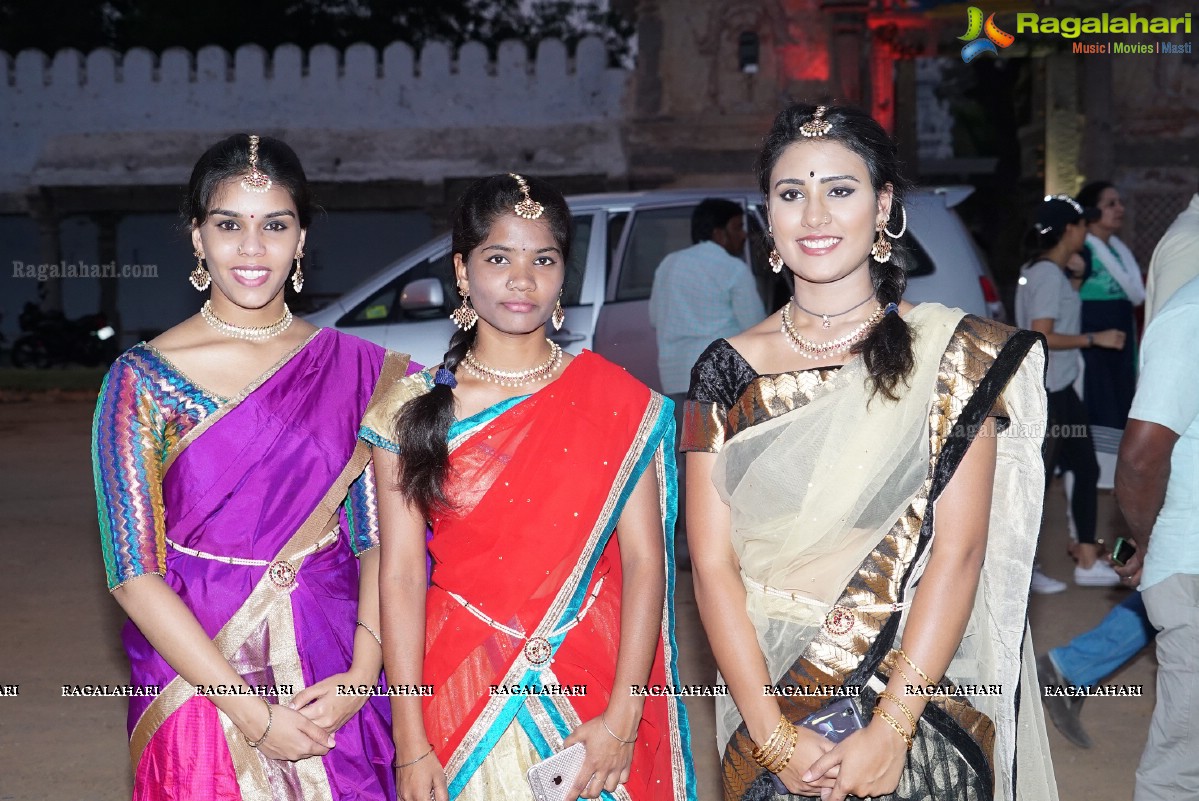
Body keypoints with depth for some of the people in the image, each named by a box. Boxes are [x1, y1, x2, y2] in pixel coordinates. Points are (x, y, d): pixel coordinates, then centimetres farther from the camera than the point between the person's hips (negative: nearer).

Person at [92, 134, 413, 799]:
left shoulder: (357, 369, 1)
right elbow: (133, 572, -9)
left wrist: (361, 676, -14)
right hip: (198, 676, -2)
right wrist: (252, 712, -15)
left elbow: (379, 537, 1)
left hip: (333, 685, 2)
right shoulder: (143, 378, -6)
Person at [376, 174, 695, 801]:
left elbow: (643, 561, -7)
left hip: (588, 683, 0)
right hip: (461, 688, 0)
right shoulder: (415, 408, -3)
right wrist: (412, 746, -11)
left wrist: (622, 718, -15)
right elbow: (400, 575, -6)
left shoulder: (617, 401, -4)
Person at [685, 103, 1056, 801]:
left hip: (920, 703, -1)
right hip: (767, 687, 2)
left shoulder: (953, 352, -6)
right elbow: (713, 564, -5)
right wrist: (772, 733, -13)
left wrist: (887, 732, -17)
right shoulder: (728, 371, -1)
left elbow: (959, 550, -11)